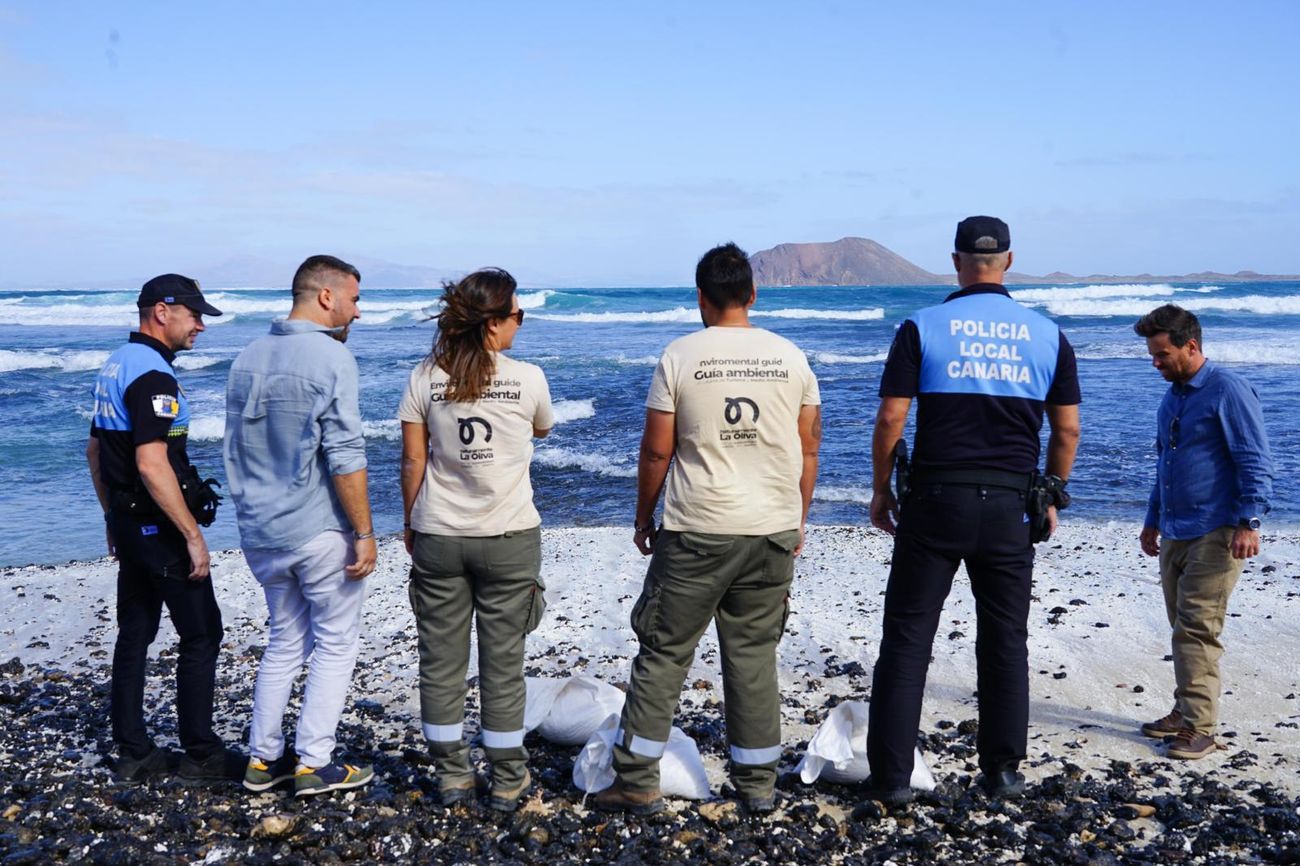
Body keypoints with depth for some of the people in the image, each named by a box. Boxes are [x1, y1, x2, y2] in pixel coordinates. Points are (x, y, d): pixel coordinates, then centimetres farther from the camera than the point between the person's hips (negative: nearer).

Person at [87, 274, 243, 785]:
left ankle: (133, 754, 19)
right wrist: (193, 536, -22)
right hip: (160, 529, -10)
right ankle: (200, 754, 8)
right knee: (201, 634, 0)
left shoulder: (116, 366, 12)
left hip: (128, 523, 10)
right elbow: (152, 465, -26)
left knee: (134, 634, 12)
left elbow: (95, 451, 19)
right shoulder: (152, 375, -19)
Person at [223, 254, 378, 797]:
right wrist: (364, 533, -14)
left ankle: (263, 758, 22)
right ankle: (314, 763, 10)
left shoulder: (247, 359, 9)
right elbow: (344, 457, -19)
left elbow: (236, 452, 15)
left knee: (285, 641, 19)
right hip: (319, 532, -7)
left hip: (260, 533, 7)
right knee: (336, 643, 7)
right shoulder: (330, 357, -14)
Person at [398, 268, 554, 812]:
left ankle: (452, 776, 21)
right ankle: (508, 780, 17)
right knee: (503, 662, 8)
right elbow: (543, 430, 13)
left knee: (441, 660, 12)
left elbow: (412, 462, 0)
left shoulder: (425, 378, -3)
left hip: (437, 538, 2)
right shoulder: (527, 379, -7)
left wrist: (410, 524, 12)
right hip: (509, 539, -1)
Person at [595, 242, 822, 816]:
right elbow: (808, 449, 8)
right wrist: (797, 522, 18)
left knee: (663, 653, 7)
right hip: (774, 531, 3)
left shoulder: (680, 357, -5)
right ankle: (758, 785, 19)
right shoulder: (791, 358, 4)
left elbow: (656, 450, -4)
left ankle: (637, 783, 12)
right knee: (754, 655, 12)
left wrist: (644, 518, 9)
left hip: (696, 531, -3)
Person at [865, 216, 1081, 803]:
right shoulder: (1047, 335, 5)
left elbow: (891, 417, -6)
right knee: (1005, 642, 13)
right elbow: (1067, 430, 7)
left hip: (936, 500, -2)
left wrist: (880, 490, 5)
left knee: (907, 639, 5)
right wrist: (1053, 498, 18)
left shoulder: (922, 328, -3)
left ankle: (892, 776, 7)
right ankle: (1003, 772, 20)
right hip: (1009, 505, 2)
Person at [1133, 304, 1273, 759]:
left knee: (1197, 629, -10)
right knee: (1182, 627, 12)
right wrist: (1153, 520, 27)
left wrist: (1249, 522, -20)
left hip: (1215, 533, -8)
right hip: (1175, 534, 8)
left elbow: (1255, 462, -13)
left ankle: (1199, 727, -6)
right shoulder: (1171, 396, 15)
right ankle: (1185, 712, 21)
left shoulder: (1228, 390, -10)